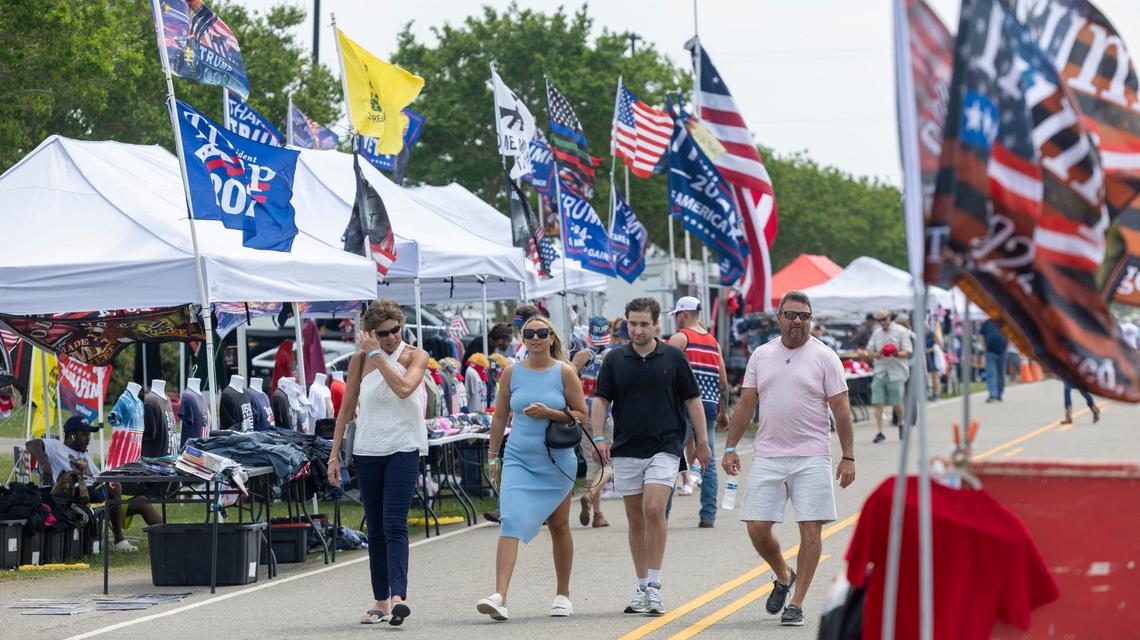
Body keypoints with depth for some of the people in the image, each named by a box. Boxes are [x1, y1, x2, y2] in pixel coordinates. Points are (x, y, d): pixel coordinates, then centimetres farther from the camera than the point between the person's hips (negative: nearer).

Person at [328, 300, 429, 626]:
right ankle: (380, 601, 14)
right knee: (375, 528, 8)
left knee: (394, 524, -17)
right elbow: (346, 408, 9)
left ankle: (398, 596, -27)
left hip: (403, 449, -3)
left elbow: (403, 388, -22)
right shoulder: (359, 360, 5)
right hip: (367, 450, 3)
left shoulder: (416, 356, -1)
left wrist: (377, 354, -16)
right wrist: (334, 454, 6)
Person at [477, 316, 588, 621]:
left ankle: (562, 594, 27)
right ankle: (499, 596, -25)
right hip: (518, 459, 0)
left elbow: (581, 413, 0)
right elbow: (500, 416, 12)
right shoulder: (512, 372, 4)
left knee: (559, 526, 12)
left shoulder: (564, 371, -1)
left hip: (557, 460, 0)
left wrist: (549, 413, -15)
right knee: (510, 523, -15)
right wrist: (493, 455, 12)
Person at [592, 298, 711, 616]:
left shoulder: (673, 358, 2)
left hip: (664, 447, -3)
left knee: (653, 509, -17)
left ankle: (654, 587, -12)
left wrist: (702, 442, 4)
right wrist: (599, 437, -9)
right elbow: (601, 400, 5)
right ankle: (642, 588, 15)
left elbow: (692, 400, 6)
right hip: (626, 450, 3)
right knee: (636, 519, 7)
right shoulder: (615, 360, 6)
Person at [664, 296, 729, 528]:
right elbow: (723, 381, 17)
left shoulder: (679, 338, -3)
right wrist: (723, 412, 24)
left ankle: (662, 514, -7)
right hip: (710, 405, 6)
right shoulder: (714, 342, 16)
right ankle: (708, 515, 7)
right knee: (708, 462, 9)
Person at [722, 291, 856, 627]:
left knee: (810, 529, -4)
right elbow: (745, 405, 13)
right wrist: (730, 448, 7)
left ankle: (796, 603, 4)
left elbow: (841, 410, -1)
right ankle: (783, 576, 27)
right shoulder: (761, 356, 10)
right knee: (757, 527, -1)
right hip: (766, 457, 3)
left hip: (811, 458, -3)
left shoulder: (824, 357, 0)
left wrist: (848, 457, -6)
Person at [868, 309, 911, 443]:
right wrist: (876, 355, -7)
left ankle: (901, 423, 30)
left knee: (896, 404, 0)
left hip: (896, 372, -4)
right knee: (877, 402, -6)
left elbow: (907, 353, -4)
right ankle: (880, 432, -4)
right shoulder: (876, 334, 14)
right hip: (879, 371, 4)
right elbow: (869, 352, 16)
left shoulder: (901, 332, -1)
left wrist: (896, 354, -25)